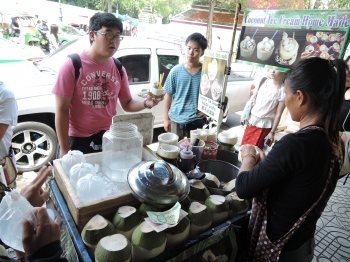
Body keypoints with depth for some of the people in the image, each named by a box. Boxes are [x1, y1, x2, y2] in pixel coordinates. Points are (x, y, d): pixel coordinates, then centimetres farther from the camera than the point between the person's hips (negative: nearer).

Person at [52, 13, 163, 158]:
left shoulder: (119, 69, 0)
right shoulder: (72, 65, -13)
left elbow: (127, 104, 7)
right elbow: (62, 110, -11)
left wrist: (146, 103, -15)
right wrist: (64, 149, -11)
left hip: (109, 139, 4)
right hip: (78, 140, -4)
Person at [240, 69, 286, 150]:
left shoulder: (282, 91, -15)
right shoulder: (262, 81, -2)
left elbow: (278, 114, -11)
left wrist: (272, 132, -9)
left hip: (265, 125, -4)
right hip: (252, 120, 4)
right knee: (243, 146, 15)